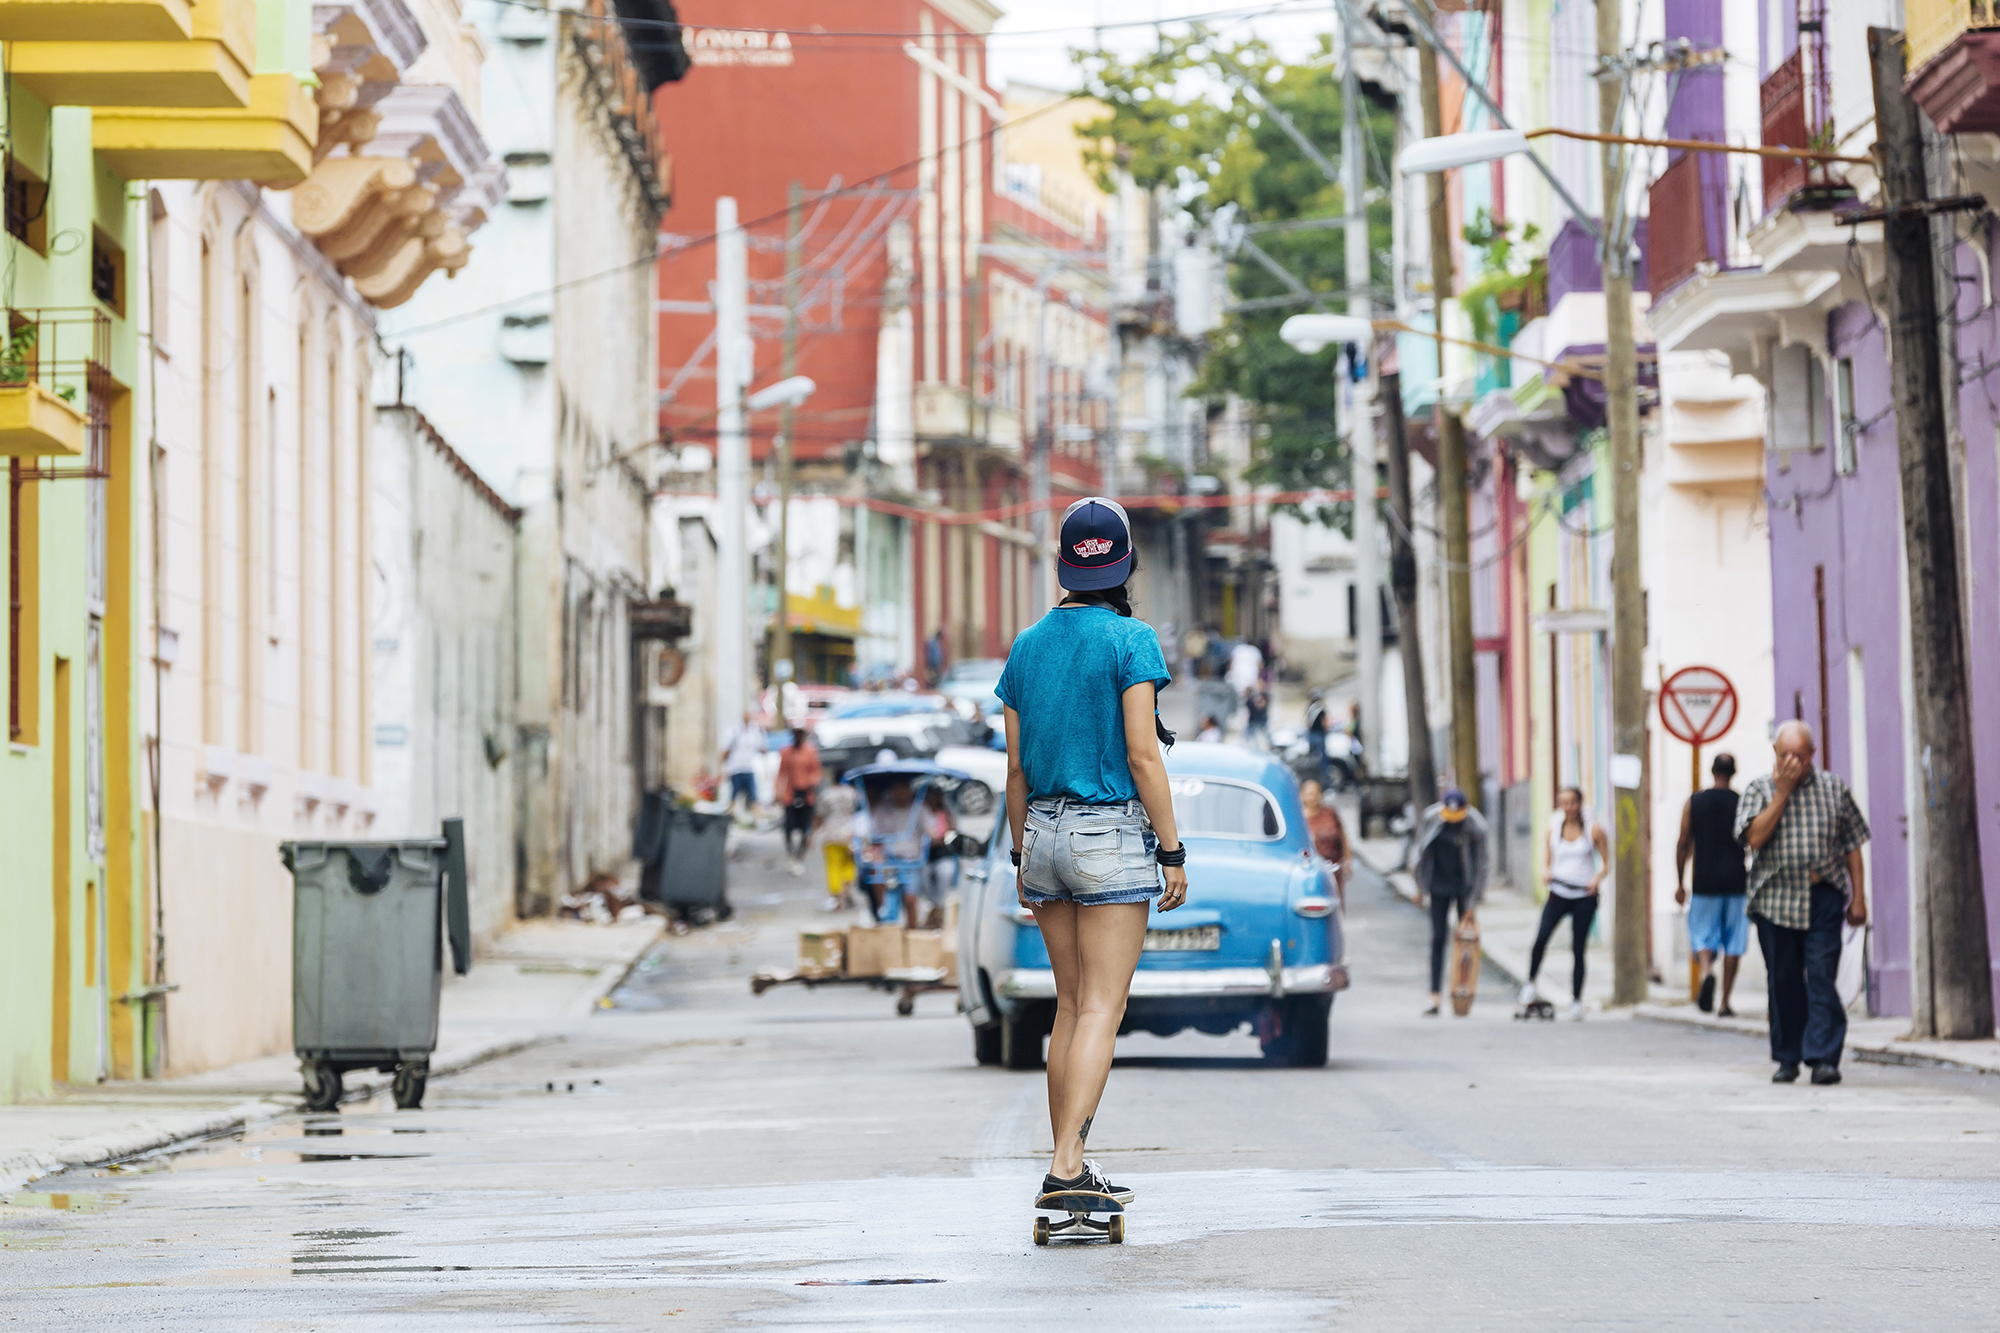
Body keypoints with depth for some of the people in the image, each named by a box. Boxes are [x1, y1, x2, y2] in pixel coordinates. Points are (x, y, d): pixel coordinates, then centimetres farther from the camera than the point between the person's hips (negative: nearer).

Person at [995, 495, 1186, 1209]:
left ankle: (1069, 1167, 14)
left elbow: (1016, 767, 11)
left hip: (1046, 833, 6)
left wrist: (1023, 857, 18)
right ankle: (1066, 1166, -18)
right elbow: (1142, 754, -13)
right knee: (1101, 1010, -8)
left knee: (1071, 1006, 13)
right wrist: (1173, 851, -9)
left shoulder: (1027, 647, 8)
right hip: (1113, 835, -6)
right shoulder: (1130, 640, -9)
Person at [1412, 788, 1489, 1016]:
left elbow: (1479, 866, -12)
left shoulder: (1475, 828, -16)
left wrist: (1473, 904, -12)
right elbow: (1423, 851, 7)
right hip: (1439, 885, 2)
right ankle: (1435, 998, -5)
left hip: (1464, 887, -2)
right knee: (1438, 940, -3)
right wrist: (1421, 888, 10)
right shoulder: (1432, 818, -6)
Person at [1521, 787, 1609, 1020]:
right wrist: (1545, 869, 0)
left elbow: (1606, 863, 6)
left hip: (1584, 896, -1)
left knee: (1578, 949, 2)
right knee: (1541, 937, -23)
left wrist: (1597, 878, -14)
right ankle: (1530, 984, -7)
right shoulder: (1554, 827, 6)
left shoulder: (1594, 830, 1)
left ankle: (1576, 1002, 11)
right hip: (1558, 893, 1)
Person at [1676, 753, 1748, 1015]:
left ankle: (1707, 970, -24)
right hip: (1736, 882, 0)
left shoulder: (1694, 802, 2)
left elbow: (1683, 845, 3)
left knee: (1702, 935, 8)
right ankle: (1725, 1001, 6)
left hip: (1705, 882, 0)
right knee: (1734, 943, 7)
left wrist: (1680, 883, 10)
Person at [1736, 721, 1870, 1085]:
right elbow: (1755, 837, -10)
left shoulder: (1834, 789, 9)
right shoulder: (1758, 789, 6)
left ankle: (1824, 1058, -13)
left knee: (1822, 976, -10)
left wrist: (1858, 896, 5)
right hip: (1774, 899, 1)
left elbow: (1852, 844, 11)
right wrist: (1783, 792, -9)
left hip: (1823, 896, -1)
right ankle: (1787, 1058, 15)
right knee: (1783, 981, 4)